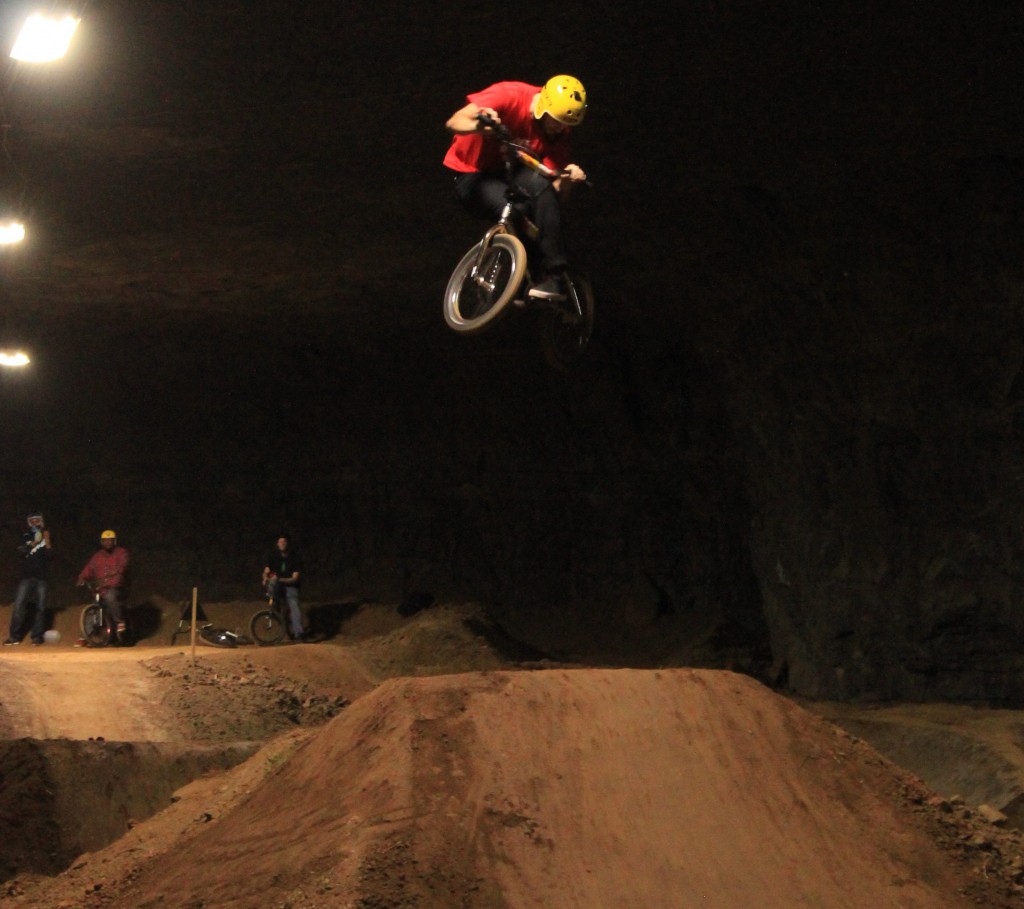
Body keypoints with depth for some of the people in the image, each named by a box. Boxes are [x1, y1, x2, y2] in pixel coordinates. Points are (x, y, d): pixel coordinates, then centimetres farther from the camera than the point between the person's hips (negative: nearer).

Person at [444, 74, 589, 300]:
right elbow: (454, 122, -30)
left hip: (510, 174, 4)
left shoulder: (558, 132, -11)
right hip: (473, 177, -4)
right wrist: (477, 126, -52)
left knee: (539, 183, -33)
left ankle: (552, 277, -30)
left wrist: (566, 180, -36)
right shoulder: (509, 96, -23)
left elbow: (555, 196, -13)